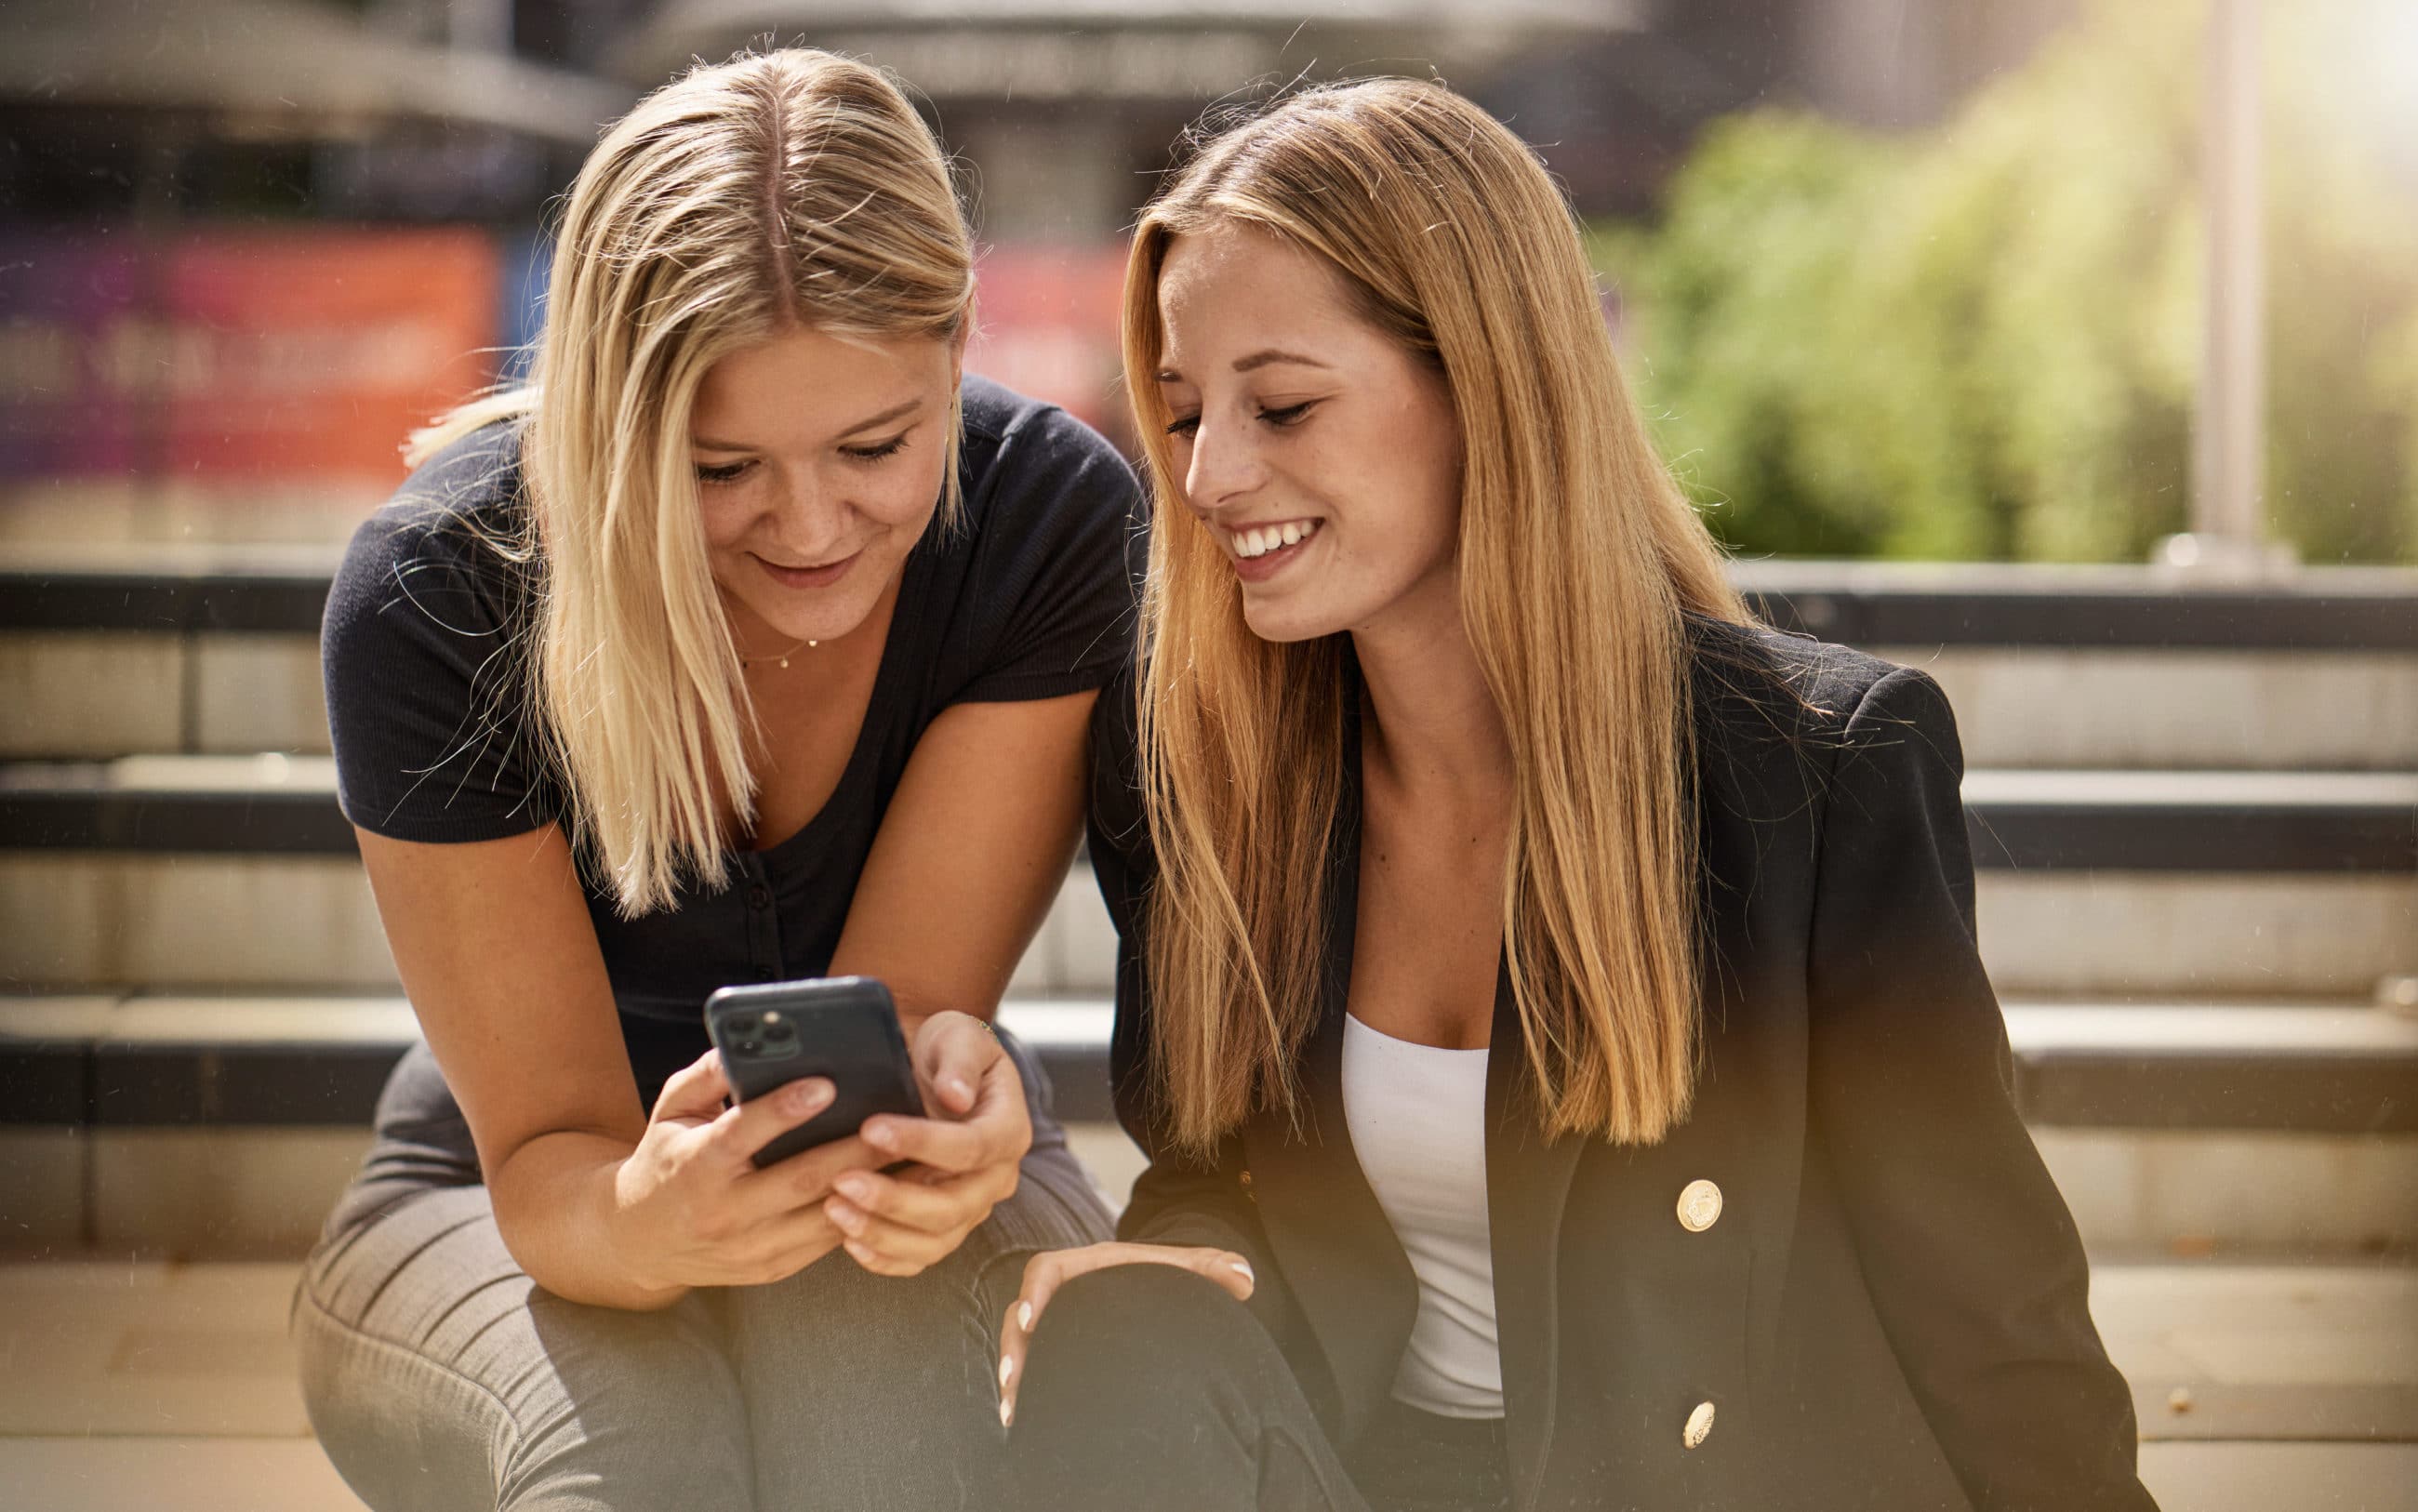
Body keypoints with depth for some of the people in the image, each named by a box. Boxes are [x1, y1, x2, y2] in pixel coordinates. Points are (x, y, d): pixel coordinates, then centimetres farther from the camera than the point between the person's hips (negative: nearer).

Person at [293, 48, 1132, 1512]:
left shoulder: (1053, 515, -20)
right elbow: (545, 1148, -21)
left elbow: (898, 1002, -21)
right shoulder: (432, 597, -23)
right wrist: (645, 1220, -46)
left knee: (883, 1383, -35)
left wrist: (947, 1084, -47)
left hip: (925, 1181, 1)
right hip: (499, 1213, 0)